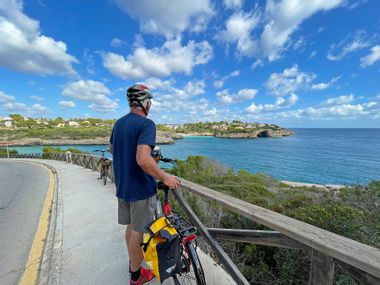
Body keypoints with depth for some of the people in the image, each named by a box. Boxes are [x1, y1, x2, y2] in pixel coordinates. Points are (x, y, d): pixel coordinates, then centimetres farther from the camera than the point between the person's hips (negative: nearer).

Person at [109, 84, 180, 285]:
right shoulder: (146, 124, -20)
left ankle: (134, 259, 47)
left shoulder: (119, 123, 7)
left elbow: (111, 149, 21)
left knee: (130, 226, 24)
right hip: (140, 188, -8)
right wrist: (165, 177, -22)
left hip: (122, 186, 8)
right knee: (137, 230, 11)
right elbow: (143, 160, -32)